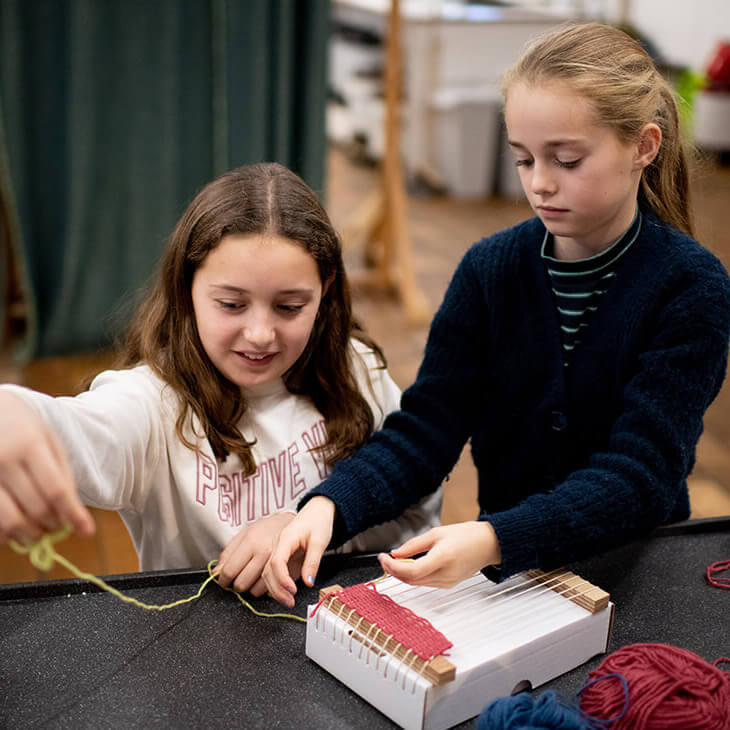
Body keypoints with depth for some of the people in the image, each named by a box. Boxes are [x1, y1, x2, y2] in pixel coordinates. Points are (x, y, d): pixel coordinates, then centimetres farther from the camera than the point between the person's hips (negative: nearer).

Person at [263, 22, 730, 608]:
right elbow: (428, 426, -8)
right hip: (504, 568, 2)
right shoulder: (490, 269, -3)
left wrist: (493, 540, -37)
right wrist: (329, 504, -27)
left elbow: (639, 475, -21)